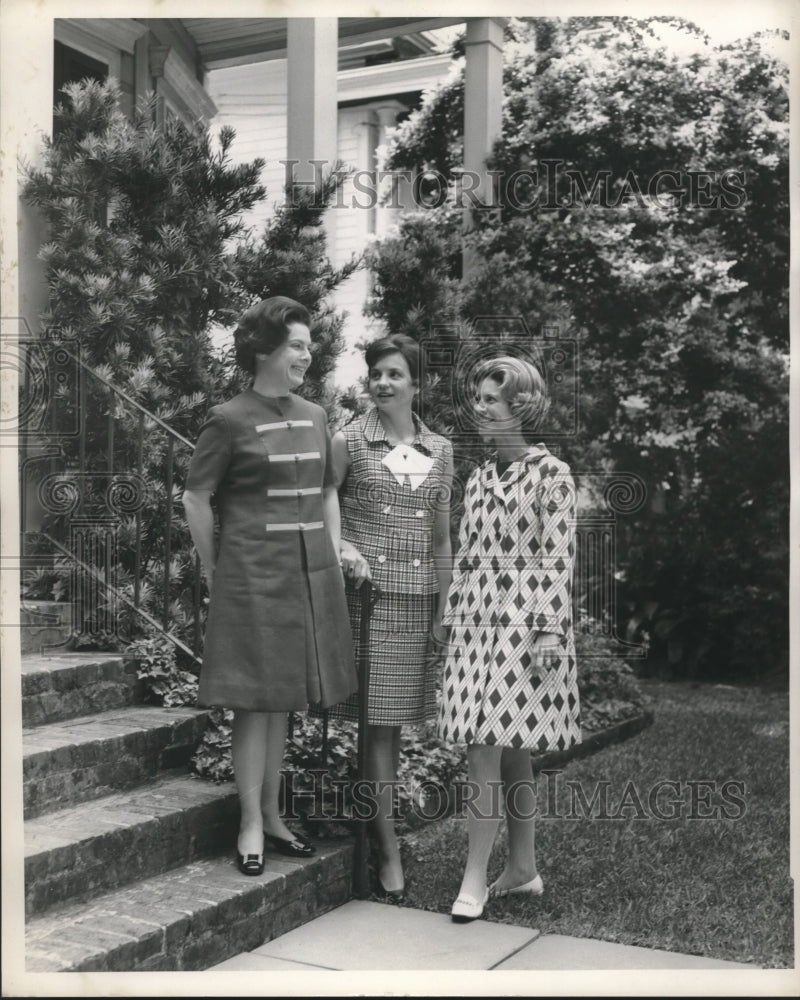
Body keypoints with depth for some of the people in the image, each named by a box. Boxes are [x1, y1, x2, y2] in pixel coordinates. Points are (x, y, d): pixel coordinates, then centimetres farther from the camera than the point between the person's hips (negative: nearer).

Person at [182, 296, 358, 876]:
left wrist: (334, 558, 11)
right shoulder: (230, 421, -7)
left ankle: (272, 815, 22)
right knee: (254, 700, -1)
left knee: (284, 698, 12)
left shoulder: (315, 416, 10)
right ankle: (250, 825, 10)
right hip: (252, 576, -5)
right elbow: (196, 499, -3)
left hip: (310, 575, 6)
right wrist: (215, 571, -2)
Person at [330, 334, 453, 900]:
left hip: (418, 599, 3)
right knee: (379, 721, -3)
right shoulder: (350, 443, 0)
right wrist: (342, 548, -12)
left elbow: (442, 539, 12)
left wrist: (443, 609, 9)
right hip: (368, 593, -3)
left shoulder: (440, 452, 10)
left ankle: (379, 824, 24)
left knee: (397, 718, 9)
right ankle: (389, 850, 4)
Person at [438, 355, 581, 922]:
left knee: (490, 750, -9)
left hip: (524, 621, -6)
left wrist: (549, 632, -15)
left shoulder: (551, 475, -4)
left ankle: (476, 878, -1)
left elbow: (559, 560, -9)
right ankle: (523, 869, 20)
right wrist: (454, 622, 14)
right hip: (478, 620, 6)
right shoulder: (479, 480, 14)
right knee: (507, 751, 10)